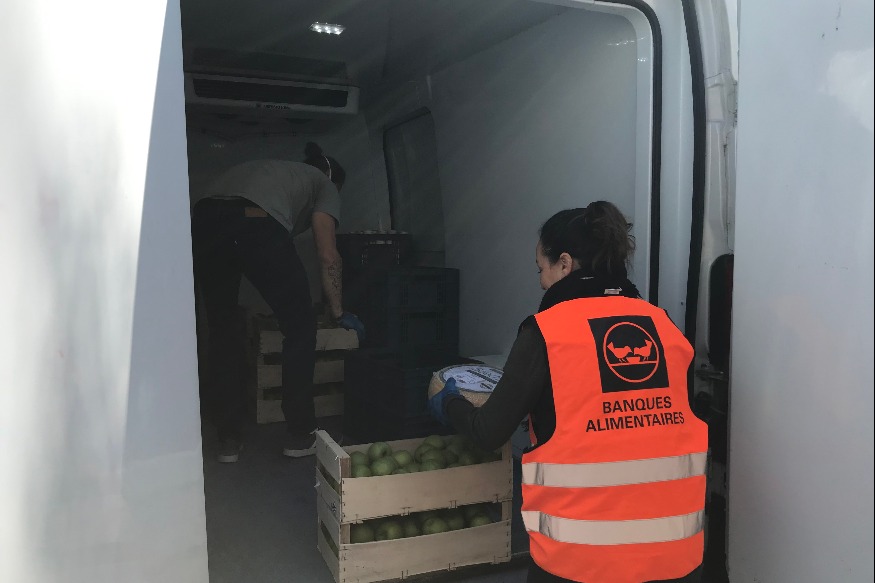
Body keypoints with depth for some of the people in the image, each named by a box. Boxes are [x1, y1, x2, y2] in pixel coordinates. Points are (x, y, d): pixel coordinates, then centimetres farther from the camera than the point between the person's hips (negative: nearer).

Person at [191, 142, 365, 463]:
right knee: (300, 329, 11)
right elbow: (328, 257, 16)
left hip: (202, 219, 6)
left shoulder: (271, 169, 43)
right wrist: (338, 312, 26)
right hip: (256, 224, -6)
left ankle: (228, 439, 22)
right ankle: (300, 435, 17)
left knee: (223, 332, 19)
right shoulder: (324, 184, 27)